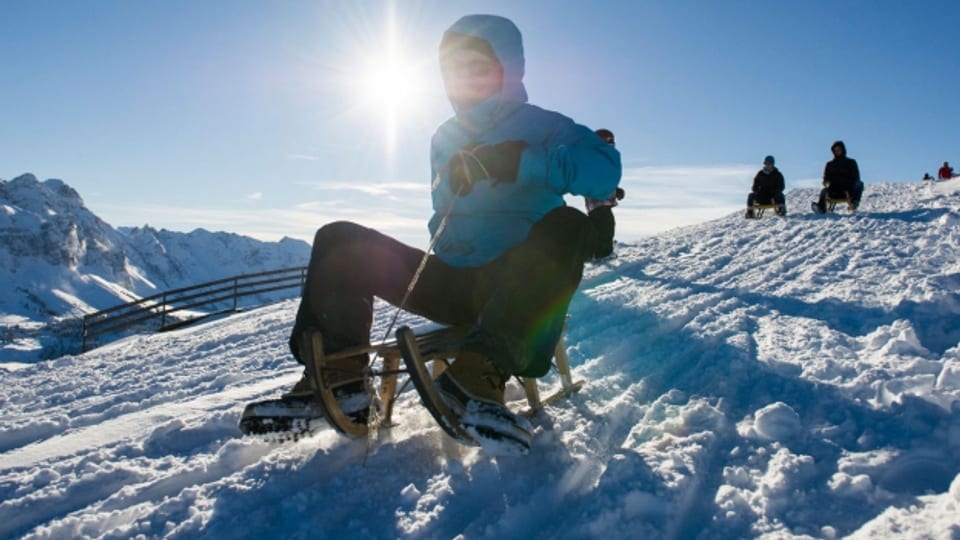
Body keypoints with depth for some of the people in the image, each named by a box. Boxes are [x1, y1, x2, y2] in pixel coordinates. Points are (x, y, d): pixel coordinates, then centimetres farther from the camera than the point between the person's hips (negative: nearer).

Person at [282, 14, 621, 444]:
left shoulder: (541, 127, -1)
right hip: (449, 283, 5)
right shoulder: (445, 139, 16)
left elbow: (604, 170, -23)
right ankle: (339, 378, -15)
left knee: (566, 227, -35)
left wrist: (522, 162, -33)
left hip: (511, 292, -4)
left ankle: (479, 373, -43)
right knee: (339, 241, -3)